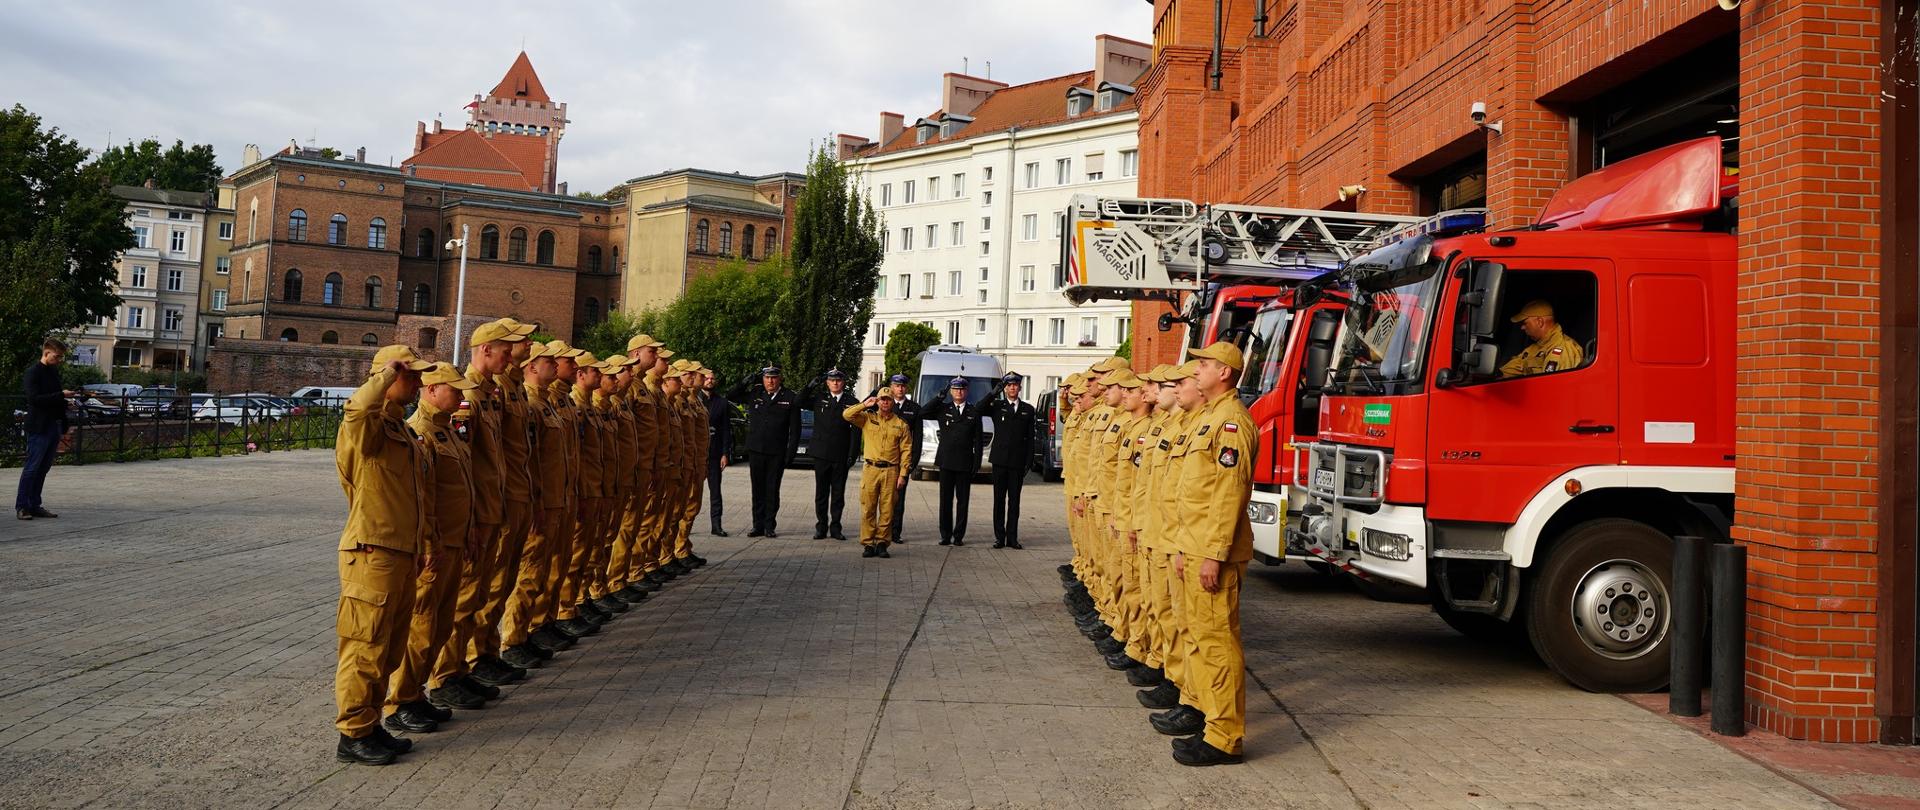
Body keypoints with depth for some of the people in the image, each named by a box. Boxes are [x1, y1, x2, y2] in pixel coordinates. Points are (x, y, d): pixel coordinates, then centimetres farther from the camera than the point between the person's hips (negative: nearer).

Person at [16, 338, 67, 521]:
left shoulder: (54, 372, 15)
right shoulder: (33, 373, -9)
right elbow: (34, 398, -18)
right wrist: (61, 395, -23)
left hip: (54, 425, 8)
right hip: (39, 427, -8)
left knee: (43, 468, 10)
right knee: (32, 467, -4)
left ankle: (34, 505, 15)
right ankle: (21, 506, 1)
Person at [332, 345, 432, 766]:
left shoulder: (403, 431, 18)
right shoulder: (368, 425, -11)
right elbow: (358, 406, -38)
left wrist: (418, 547, 23)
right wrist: (390, 371, -23)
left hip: (403, 553, 9)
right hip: (373, 553, -9)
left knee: (390, 648, 16)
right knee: (366, 647, -2)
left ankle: (371, 725, 26)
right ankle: (353, 734, 7)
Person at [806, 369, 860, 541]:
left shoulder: (852, 402, 1)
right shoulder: (819, 398, 7)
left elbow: (856, 431, 0)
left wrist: (852, 455, -6)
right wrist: (809, 388, -7)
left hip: (841, 456, -1)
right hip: (821, 454, 1)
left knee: (838, 493, 4)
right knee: (821, 492, 6)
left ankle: (835, 528, 12)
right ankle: (821, 527, 13)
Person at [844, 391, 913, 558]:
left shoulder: (901, 425, 8)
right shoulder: (867, 418, 11)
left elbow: (906, 451, 6)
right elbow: (846, 415, 0)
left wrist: (902, 475, -1)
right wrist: (865, 405, -3)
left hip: (891, 471, 0)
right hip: (871, 469, 0)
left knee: (887, 510, 0)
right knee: (868, 508, -1)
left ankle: (882, 543, 8)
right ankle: (868, 544, 5)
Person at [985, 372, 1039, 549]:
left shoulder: (1028, 410, 8)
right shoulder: (997, 406, 7)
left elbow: (1031, 438, 6)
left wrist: (1029, 462, -1)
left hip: (1018, 462, 1)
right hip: (1000, 460, -1)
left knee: (1014, 500, 4)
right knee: (999, 499, 2)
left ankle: (1012, 537, 8)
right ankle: (999, 537, 6)